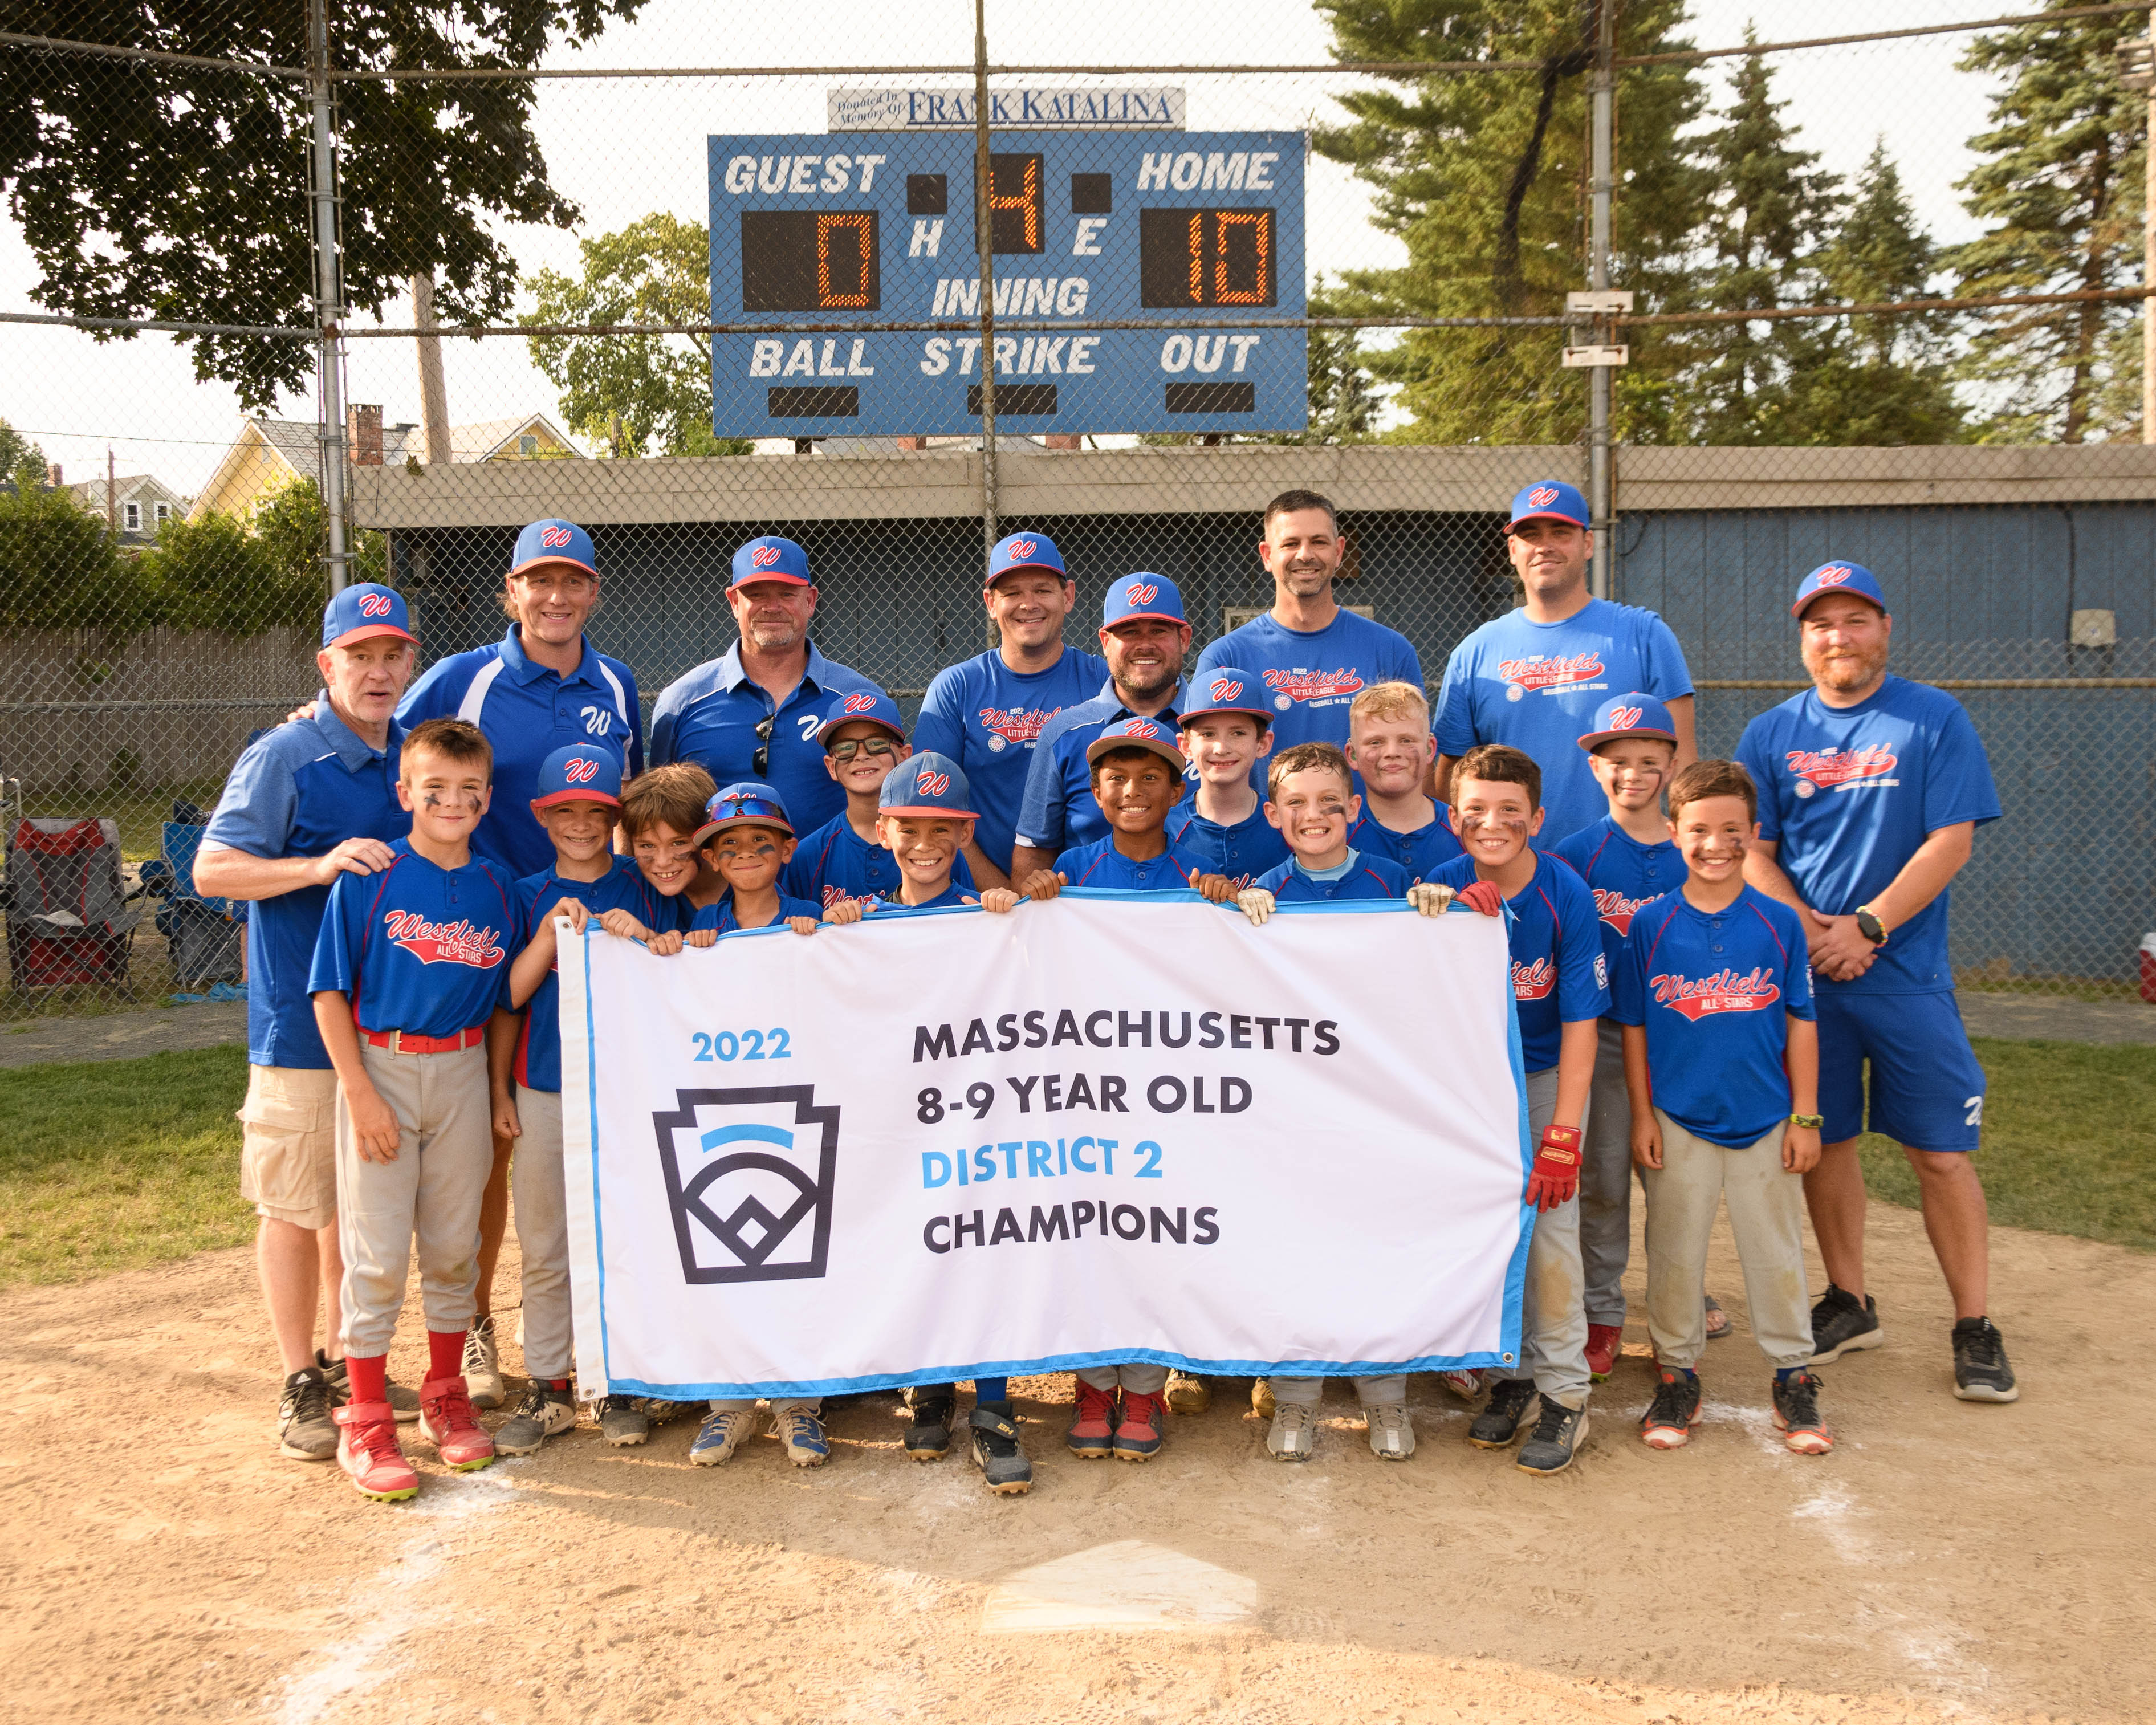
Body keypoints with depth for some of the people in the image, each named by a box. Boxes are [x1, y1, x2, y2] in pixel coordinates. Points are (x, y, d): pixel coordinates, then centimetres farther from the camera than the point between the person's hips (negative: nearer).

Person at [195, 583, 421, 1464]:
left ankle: (344, 1360, 30)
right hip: (302, 1024, -6)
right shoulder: (282, 757, -9)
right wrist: (321, 866, -24)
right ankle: (301, 1388, 15)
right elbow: (212, 869, -12)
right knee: (296, 1205, 2)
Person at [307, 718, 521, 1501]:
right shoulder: (368, 879, -7)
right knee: (377, 1253, 1)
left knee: (454, 1245, 12)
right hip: (381, 1068, -3)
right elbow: (330, 993, -7)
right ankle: (366, 1422, 13)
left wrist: (501, 1089, 7)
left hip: (463, 1071, 4)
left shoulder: (497, 886, 5)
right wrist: (361, 1092, -13)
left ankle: (447, 1396, 28)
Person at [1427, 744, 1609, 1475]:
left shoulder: (1567, 897, -20)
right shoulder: (1440, 891, -14)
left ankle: (1565, 1394, 5)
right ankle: (1514, 1373, 23)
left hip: (1548, 1077, -2)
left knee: (1550, 1225, -9)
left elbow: (1580, 1023, -18)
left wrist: (1562, 1137, -20)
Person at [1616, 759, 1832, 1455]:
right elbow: (1633, 1027, 1)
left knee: (1776, 1252, 10)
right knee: (1674, 1254, 8)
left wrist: (1805, 1117, 1)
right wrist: (1642, 1116, -2)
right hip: (1678, 1123, 0)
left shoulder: (1778, 923, -2)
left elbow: (1801, 1024, 3)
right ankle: (1676, 1373, 24)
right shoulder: (1651, 924, -4)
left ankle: (1793, 1376, 26)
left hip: (1765, 1122, 1)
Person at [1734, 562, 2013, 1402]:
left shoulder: (1935, 719, 2)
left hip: (1907, 973, -2)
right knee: (1824, 1141, 9)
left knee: (1941, 1153, -1)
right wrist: (1810, 929, -13)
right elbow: (1750, 851, 3)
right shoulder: (1770, 735, 7)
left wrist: (1867, 928, -14)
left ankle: (1974, 1326, 11)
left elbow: (1951, 841, -5)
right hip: (1804, 973, 2)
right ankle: (1849, 1302, 25)